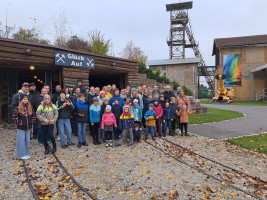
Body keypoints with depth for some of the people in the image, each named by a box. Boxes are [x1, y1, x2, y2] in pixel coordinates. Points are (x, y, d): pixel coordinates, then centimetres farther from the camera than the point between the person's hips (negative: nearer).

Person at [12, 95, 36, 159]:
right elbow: (13, 117, -8)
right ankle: (21, 155, 15)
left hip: (28, 128, 4)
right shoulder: (18, 108, -9)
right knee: (21, 141, 2)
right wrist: (19, 123, -12)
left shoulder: (30, 108, 5)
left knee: (27, 141, 12)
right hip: (21, 128, -4)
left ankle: (27, 154, 25)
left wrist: (31, 122, 2)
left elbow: (34, 116, 14)